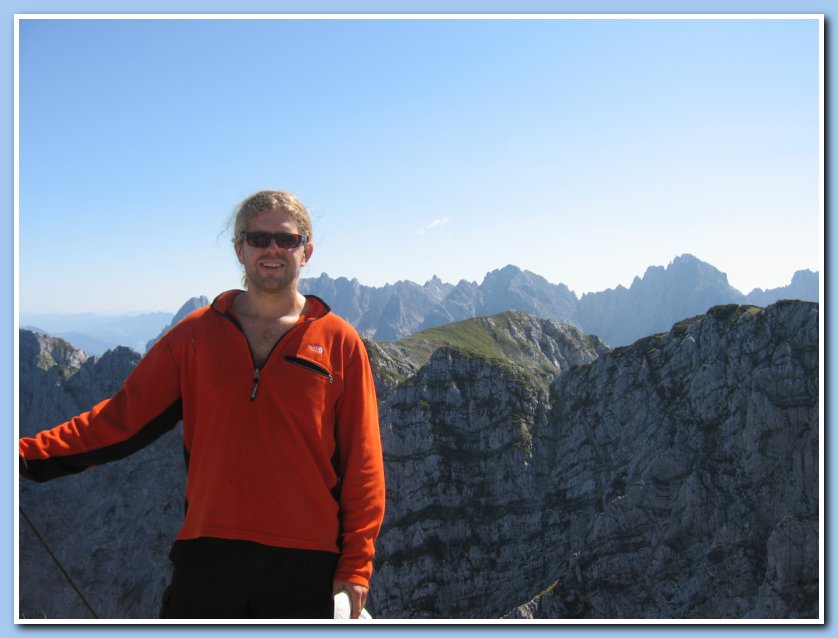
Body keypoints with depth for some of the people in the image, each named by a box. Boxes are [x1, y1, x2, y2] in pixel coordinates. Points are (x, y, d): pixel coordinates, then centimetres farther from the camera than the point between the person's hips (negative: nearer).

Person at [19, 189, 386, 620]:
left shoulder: (340, 343, 0)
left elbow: (361, 459, 1)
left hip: (304, 561, -1)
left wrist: (357, 561, -1)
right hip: (208, 552, 1)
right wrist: (28, 455, -8)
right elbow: (124, 417, 3)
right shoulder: (195, 335, 5)